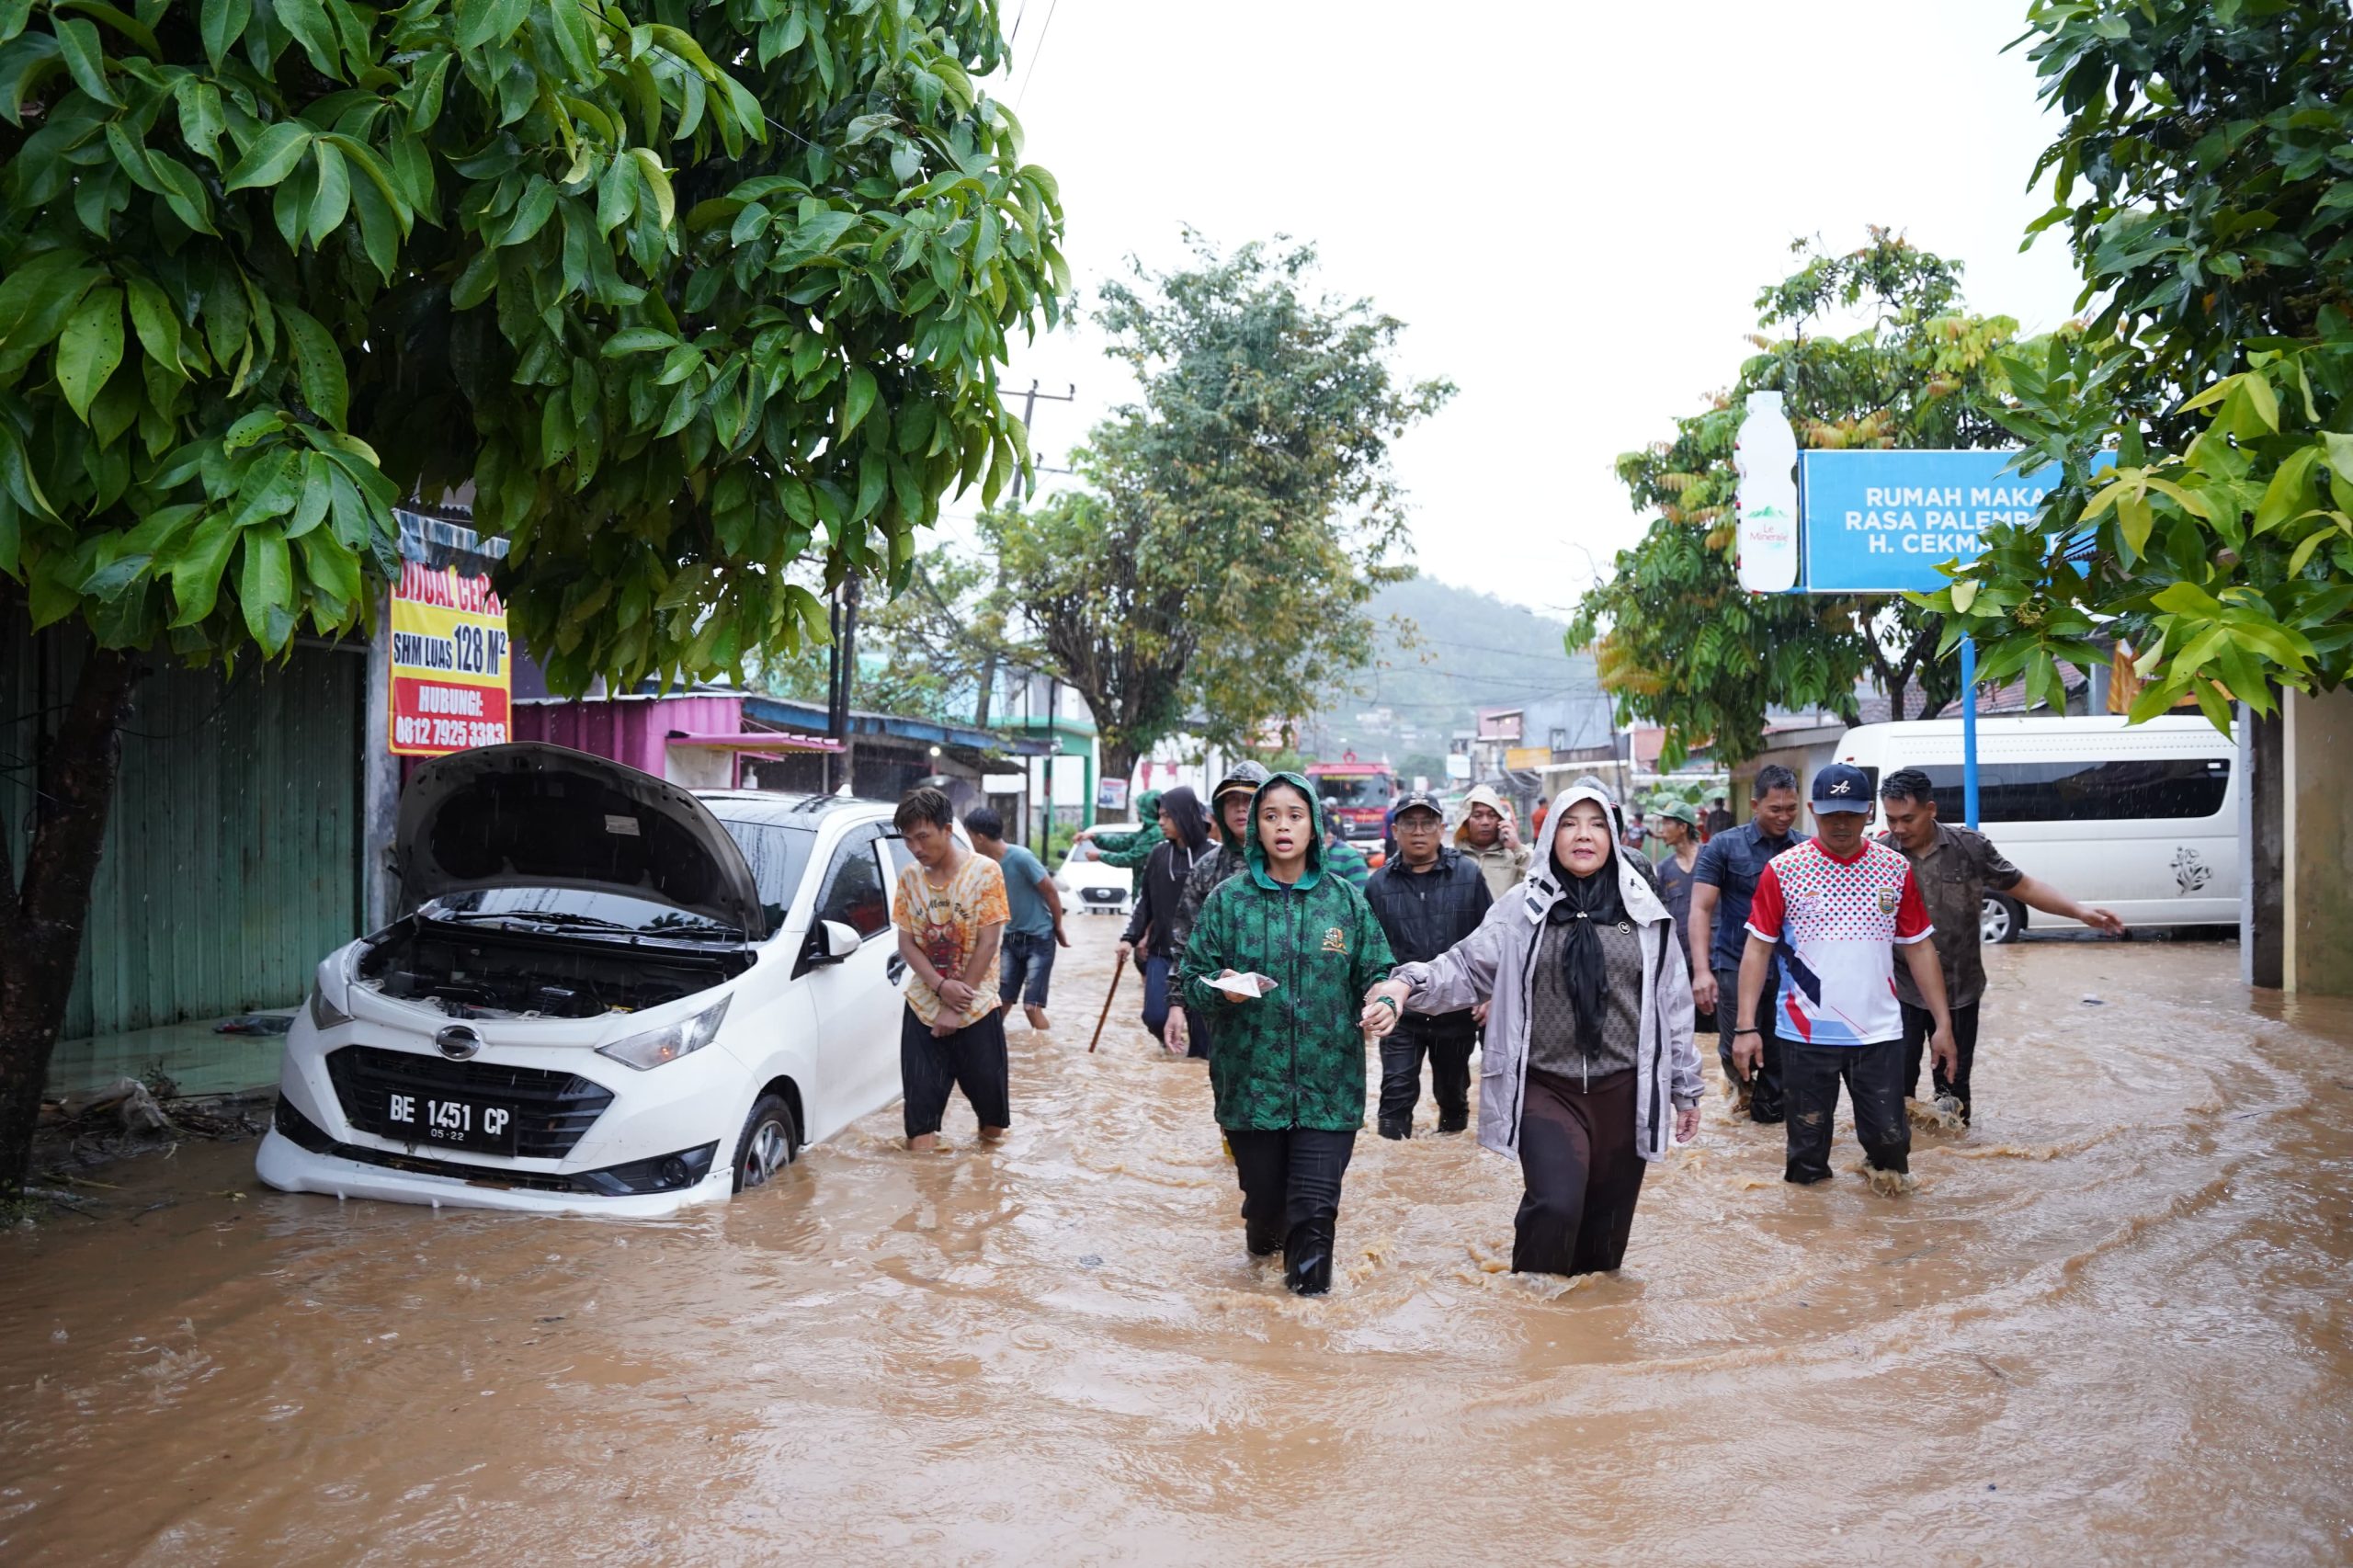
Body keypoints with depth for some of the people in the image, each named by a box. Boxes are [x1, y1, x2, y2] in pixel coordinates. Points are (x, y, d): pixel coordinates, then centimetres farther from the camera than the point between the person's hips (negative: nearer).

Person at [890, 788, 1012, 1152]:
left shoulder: (984, 872, -10)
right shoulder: (909, 878, 1)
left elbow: (987, 942, -11)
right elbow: (906, 943, 1)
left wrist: (957, 1006, -13)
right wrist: (941, 987, -16)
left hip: (976, 1009, -2)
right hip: (923, 1008, 3)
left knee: (991, 1111, 8)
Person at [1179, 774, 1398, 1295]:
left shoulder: (1346, 900, 5)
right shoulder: (1228, 899, 2)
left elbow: (1376, 972, 8)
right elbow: (1193, 978, 3)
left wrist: (1384, 1003, -13)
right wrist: (1221, 990, -19)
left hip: (1329, 1086, 0)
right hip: (1251, 1081, 0)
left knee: (1316, 1206, -6)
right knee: (1263, 1194, 13)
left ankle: (1308, 1283, 17)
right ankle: (1263, 1235, 47)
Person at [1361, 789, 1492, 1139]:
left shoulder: (1468, 875, 0)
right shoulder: (1379, 884, 1)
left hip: (1457, 1011, 1)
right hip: (1400, 1014, -1)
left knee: (1453, 1094, 16)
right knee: (1396, 1096, -6)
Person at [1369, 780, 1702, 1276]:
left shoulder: (1644, 912, 5)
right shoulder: (1523, 907, 0)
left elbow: (1673, 1004, 11)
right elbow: (1467, 965, -3)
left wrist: (1685, 1087, 13)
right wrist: (1409, 984, -22)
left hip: (1625, 1091, 2)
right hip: (1546, 1088, -2)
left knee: (1607, 1226, 9)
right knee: (1554, 1205, -19)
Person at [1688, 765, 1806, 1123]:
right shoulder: (1724, 846, -4)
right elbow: (1701, 909, -8)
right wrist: (1702, 970, -18)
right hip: (1735, 965, -2)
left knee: (1780, 1055, 7)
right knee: (1736, 1050, -2)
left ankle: (1767, 1109, 28)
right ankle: (1741, 1081, 30)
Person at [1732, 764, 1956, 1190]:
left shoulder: (1896, 869, 5)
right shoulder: (1783, 870, -3)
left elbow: (1918, 948, 9)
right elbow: (1758, 948, -2)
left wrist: (1942, 1022, 5)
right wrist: (1745, 1026, -9)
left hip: (1878, 1031, 2)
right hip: (1806, 1034, -2)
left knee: (1890, 1135, 5)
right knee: (1808, 1141, 7)